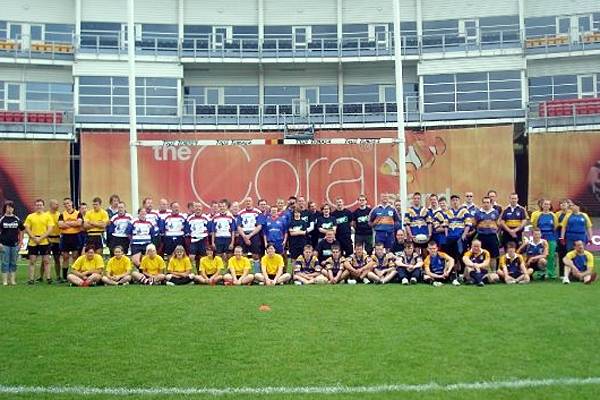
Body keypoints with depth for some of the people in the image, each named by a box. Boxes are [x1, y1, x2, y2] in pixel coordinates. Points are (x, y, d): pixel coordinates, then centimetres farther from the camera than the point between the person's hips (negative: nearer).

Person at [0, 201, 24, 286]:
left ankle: (12, 280, 16)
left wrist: (20, 242, 8)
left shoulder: (17, 219, 5)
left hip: (15, 244, 2)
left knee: (13, 262, 8)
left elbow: (21, 231, 13)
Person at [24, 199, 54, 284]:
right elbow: (27, 229, 3)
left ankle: (48, 278, 6)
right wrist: (34, 238, -10)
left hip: (44, 242, -1)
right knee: (32, 261, 3)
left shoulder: (47, 216, 2)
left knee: (46, 260, 1)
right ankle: (31, 279, 8)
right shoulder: (30, 216, 7)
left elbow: (50, 229, -4)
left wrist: (41, 238, -13)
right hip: (32, 242, 1)